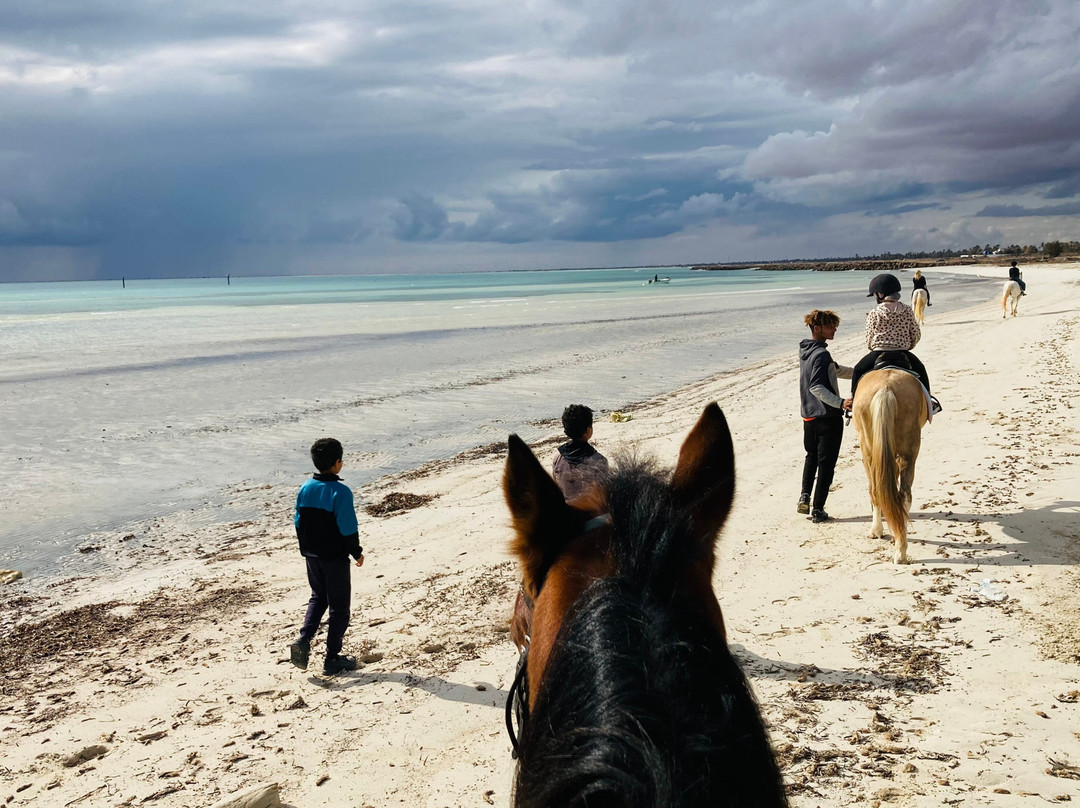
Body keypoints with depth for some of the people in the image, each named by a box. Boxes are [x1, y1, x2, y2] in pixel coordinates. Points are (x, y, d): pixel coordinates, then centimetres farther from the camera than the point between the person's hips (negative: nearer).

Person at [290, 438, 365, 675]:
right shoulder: (340, 492, -20)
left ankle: (303, 640, 6)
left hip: (311, 555, 6)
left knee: (318, 597, 24)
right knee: (339, 606, 7)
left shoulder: (305, 489, -1)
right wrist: (357, 552, -4)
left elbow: (298, 522, 6)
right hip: (335, 557, -6)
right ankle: (332, 659, 11)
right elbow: (348, 528, -18)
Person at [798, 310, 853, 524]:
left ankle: (804, 496, 14)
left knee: (812, 456, 24)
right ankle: (818, 509, 2)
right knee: (826, 462, 0)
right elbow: (817, 387, -28)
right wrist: (840, 403, -35)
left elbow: (834, 370, 22)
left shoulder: (806, 350, 10)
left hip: (808, 415, 8)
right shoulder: (821, 354, -19)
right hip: (828, 417, -8)